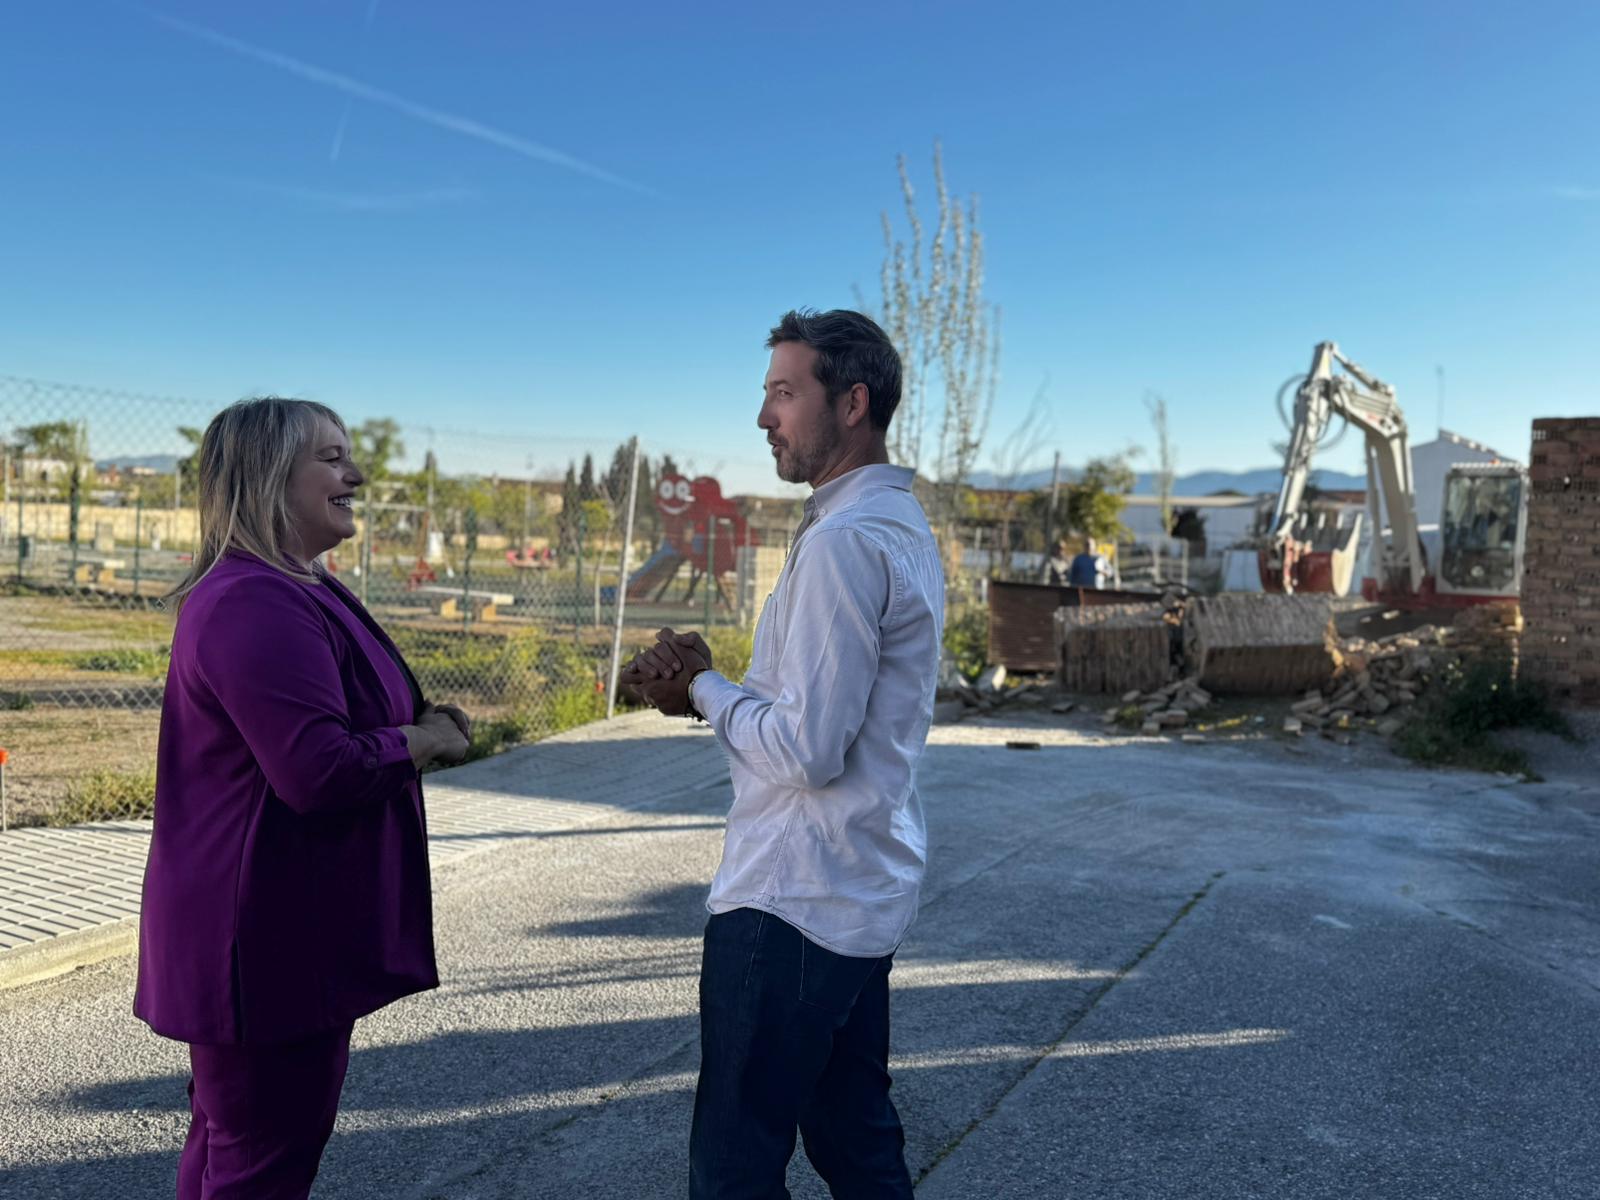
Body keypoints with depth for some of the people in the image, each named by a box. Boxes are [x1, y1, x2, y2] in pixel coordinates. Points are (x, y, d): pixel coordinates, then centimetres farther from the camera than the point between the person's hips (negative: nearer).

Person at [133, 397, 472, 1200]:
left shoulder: (298, 590, 12)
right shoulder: (257, 605, -24)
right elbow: (321, 771, -31)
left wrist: (416, 726, 2)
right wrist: (423, 741, -13)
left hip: (278, 926, 11)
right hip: (269, 933, -11)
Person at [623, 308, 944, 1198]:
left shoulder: (844, 541, -20)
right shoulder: (904, 524, 11)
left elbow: (809, 751, -24)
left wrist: (703, 685, -8)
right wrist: (708, 690, 3)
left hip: (794, 901, -10)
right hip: (865, 891, 10)